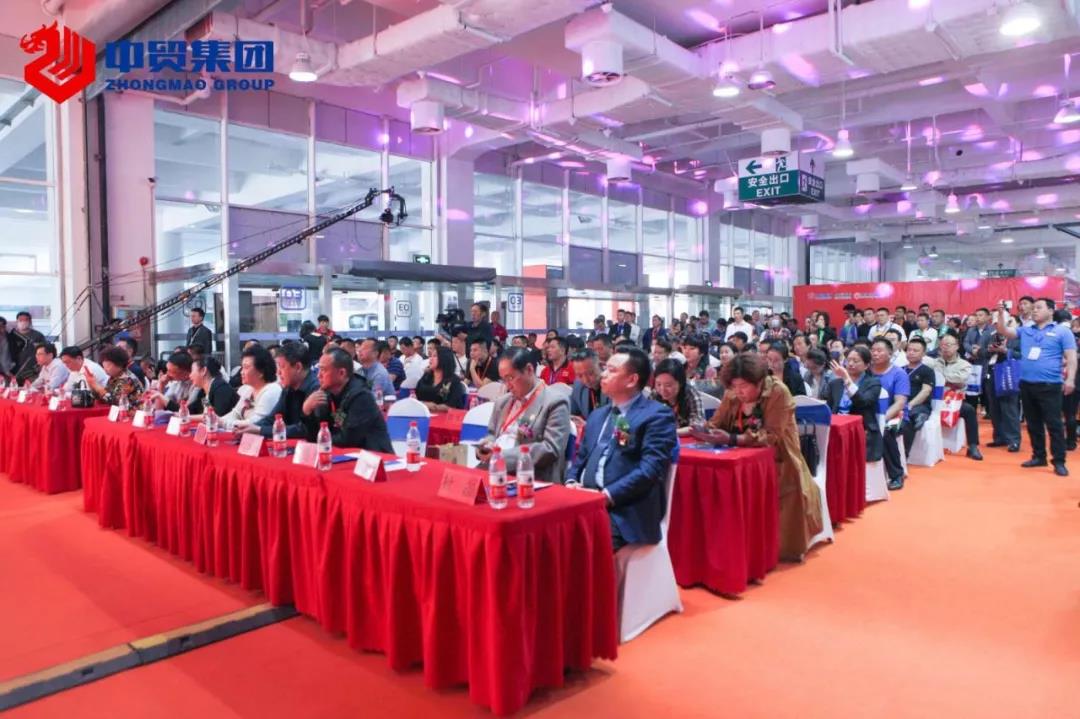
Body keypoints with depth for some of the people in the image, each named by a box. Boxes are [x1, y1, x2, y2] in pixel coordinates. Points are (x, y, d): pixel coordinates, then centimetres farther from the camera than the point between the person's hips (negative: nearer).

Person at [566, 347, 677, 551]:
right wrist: (571, 482, 2)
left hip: (625, 513, -6)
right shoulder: (597, 414, 22)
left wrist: (608, 495, -19)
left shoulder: (657, 415, -2)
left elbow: (651, 468, -13)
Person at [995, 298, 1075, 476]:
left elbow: (1071, 358, -3)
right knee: (1033, 424, 11)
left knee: (1054, 424, -3)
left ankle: (1059, 461, 2)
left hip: (1049, 386, -5)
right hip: (1027, 385, 5)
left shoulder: (1062, 332, 3)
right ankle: (1038, 456, 21)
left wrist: (1070, 379, -14)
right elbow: (1003, 331, 8)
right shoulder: (1024, 331, 15)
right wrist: (1001, 313, -5)